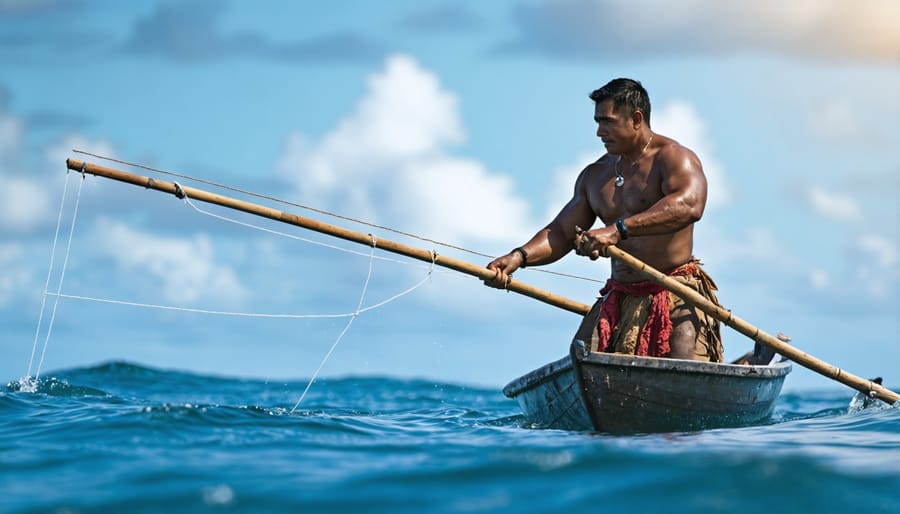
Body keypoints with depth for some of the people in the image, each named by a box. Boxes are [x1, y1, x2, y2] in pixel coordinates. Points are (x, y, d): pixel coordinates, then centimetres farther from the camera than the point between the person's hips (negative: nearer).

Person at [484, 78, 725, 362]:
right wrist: (519, 257, -4)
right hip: (619, 299, 6)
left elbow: (689, 205, -27)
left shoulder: (672, 157, -6)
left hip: (677, 297, -6)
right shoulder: (594, 176, 17)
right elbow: (561, 233, 18)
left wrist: (618, 230, -36)